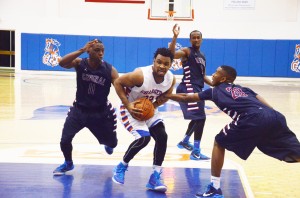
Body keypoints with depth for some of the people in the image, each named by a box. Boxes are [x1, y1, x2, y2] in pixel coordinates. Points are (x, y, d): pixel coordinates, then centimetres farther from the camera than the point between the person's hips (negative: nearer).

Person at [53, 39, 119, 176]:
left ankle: (107, 144, 57)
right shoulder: (80, 63, -15)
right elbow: (62, 63, -34)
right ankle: (68, 163, 22)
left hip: (101, 112, 0)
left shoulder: (110, 70, -17)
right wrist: (81, 50, -41)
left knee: (112, 143, 14)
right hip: (79, 109, 0)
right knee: (65, 140, -11)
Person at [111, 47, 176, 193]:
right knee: (143, 138, -21)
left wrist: (154, 105, -13)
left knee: (162, 137, -6)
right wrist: (128, 105, -27)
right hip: (131, 108, -6)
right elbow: (118, 83, -21)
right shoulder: (140, 75, -32)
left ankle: (155, 178, 5)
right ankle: (121, 167, 6)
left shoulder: (171, 79, -14)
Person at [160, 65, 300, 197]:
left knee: (219, 143, 18)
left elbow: (186, 98, 36)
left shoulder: (215, 91, 26)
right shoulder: (244, 89, 36)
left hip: (252, 120, -4)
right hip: (274, 116, 4)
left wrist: (166, 96, 50)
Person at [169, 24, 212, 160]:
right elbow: (171, 54, -28)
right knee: (200, 117, -17)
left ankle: (185, 141, 43)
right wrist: (175, 37, -36)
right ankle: (196, 152, -15)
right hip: (188, 88, -10)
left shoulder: (202, 56, 19)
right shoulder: (186, 51, -7)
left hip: (197, 89, 10)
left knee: (197, 118, 23)